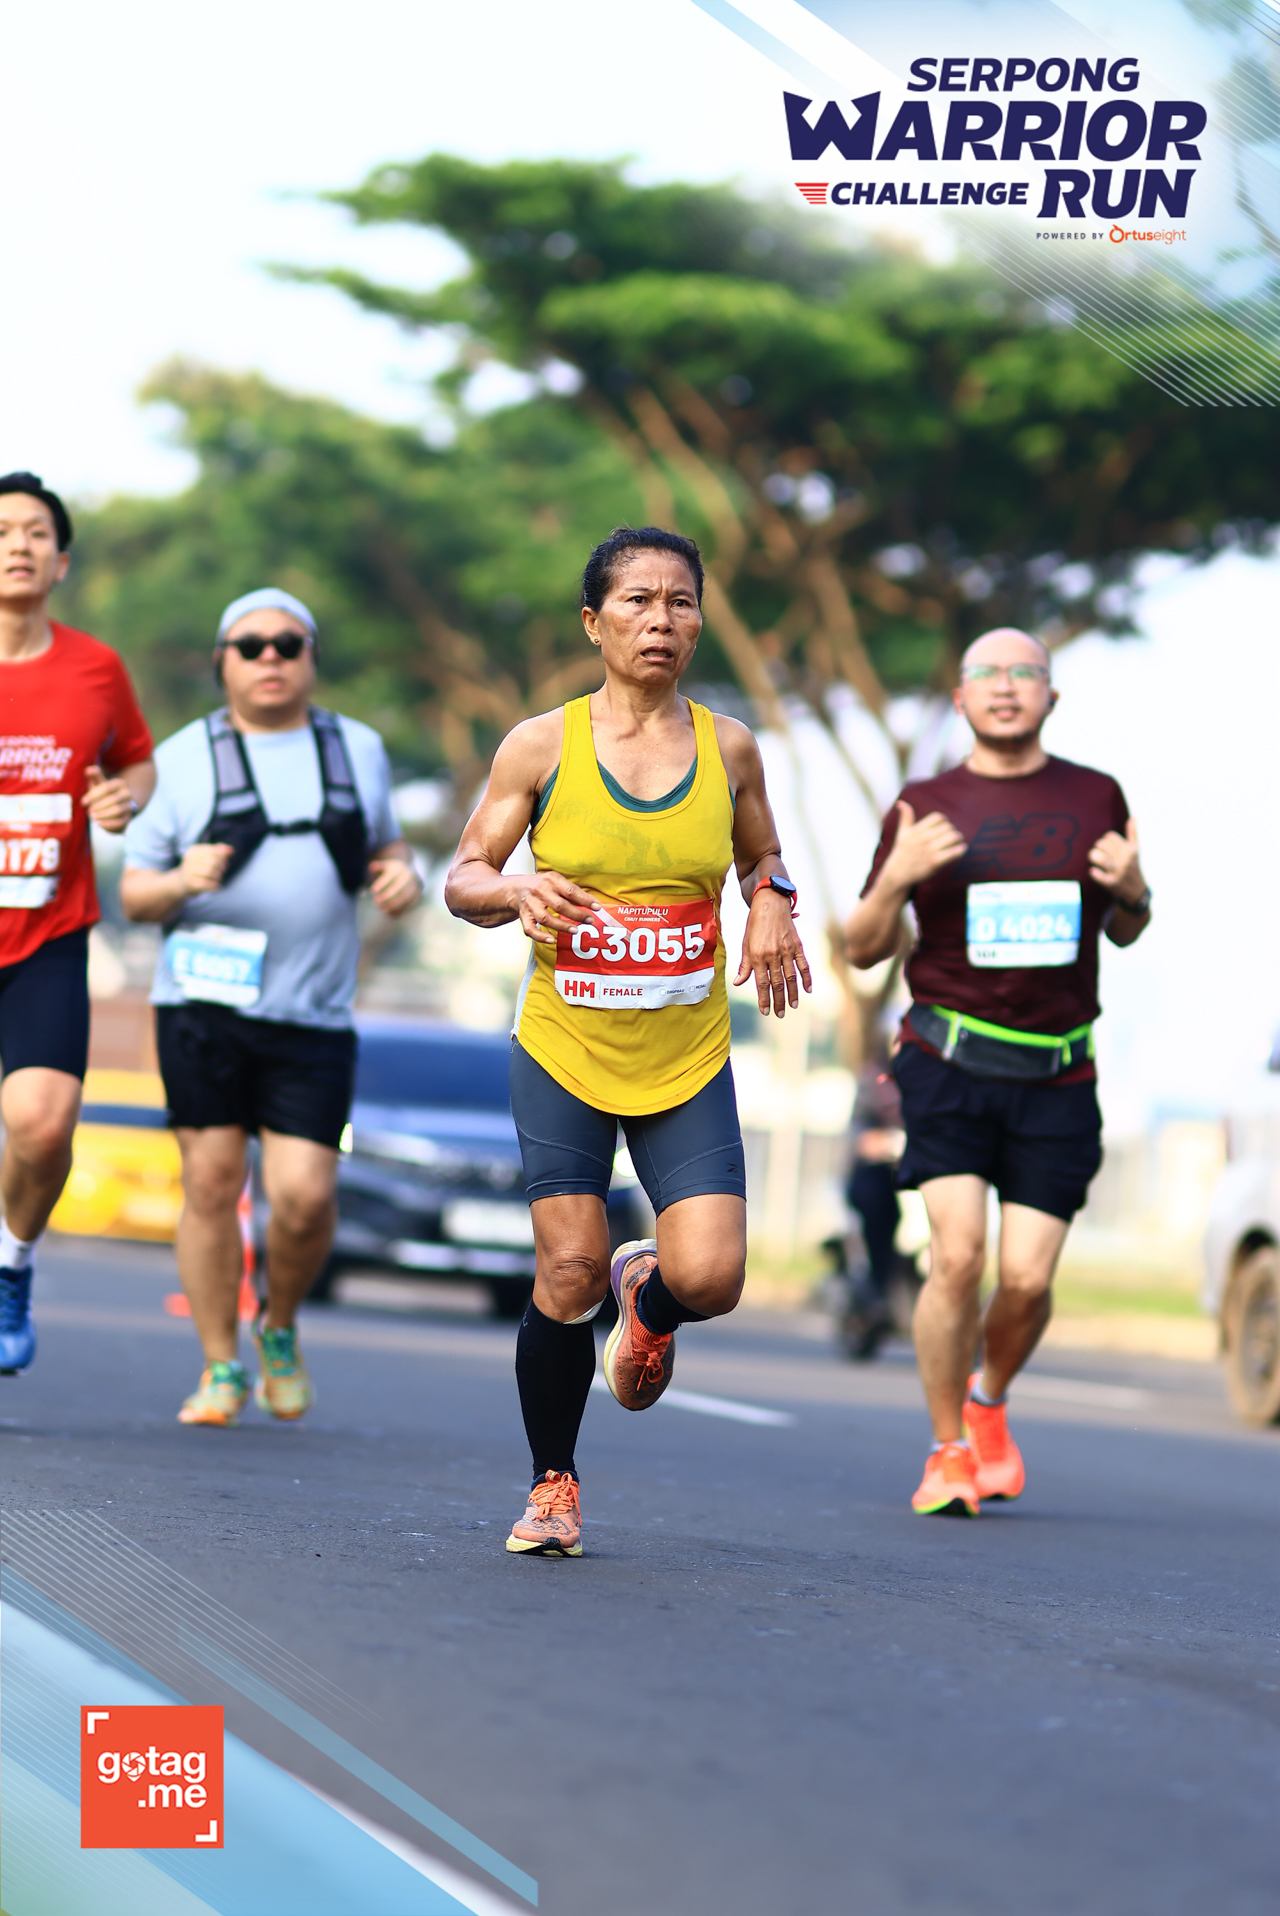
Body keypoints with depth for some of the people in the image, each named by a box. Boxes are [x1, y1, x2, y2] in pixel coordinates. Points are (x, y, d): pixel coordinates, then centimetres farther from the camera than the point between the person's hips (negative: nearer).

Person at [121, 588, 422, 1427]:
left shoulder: (360, 749, 12)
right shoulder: (185, 759, 5)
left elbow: (386, 842, 26)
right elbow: (133, 892, 6)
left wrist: (404, 876, 2)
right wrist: (181, 883, -17)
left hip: (314, 1019, 1)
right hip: (204, 1007, -1)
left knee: (305, 1197, -8)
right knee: (213, 1183, -2)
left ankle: (280, 1328, 20)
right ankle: (221, 1367, 11)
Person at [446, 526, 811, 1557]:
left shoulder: (728, 745, 3)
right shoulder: (542, 746, -4)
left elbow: (762, 858, 19)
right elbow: (464, 878, 3)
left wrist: (772, 905, -3)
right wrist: (516, 890, -19)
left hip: (689, 1060, 2)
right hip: (563, 1050, -1)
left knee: (709, 1278, -12)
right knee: (569, 1274, -6)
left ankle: (647, 1298, 28)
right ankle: (554, 1485, 17)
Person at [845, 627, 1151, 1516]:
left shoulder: (1095, 797, 9)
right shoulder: (924, 808, 4)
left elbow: (1124, 931, 19)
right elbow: (864, 949, 6)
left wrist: (1133, 891, -4)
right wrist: (895, 879, -14)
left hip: (1057, 1079, 2)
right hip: (949, 1065, -1)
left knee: (1027, 1279, -5)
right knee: (958, 1255, -16)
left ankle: (990, 1400, 28)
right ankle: (947, 1452, 2)